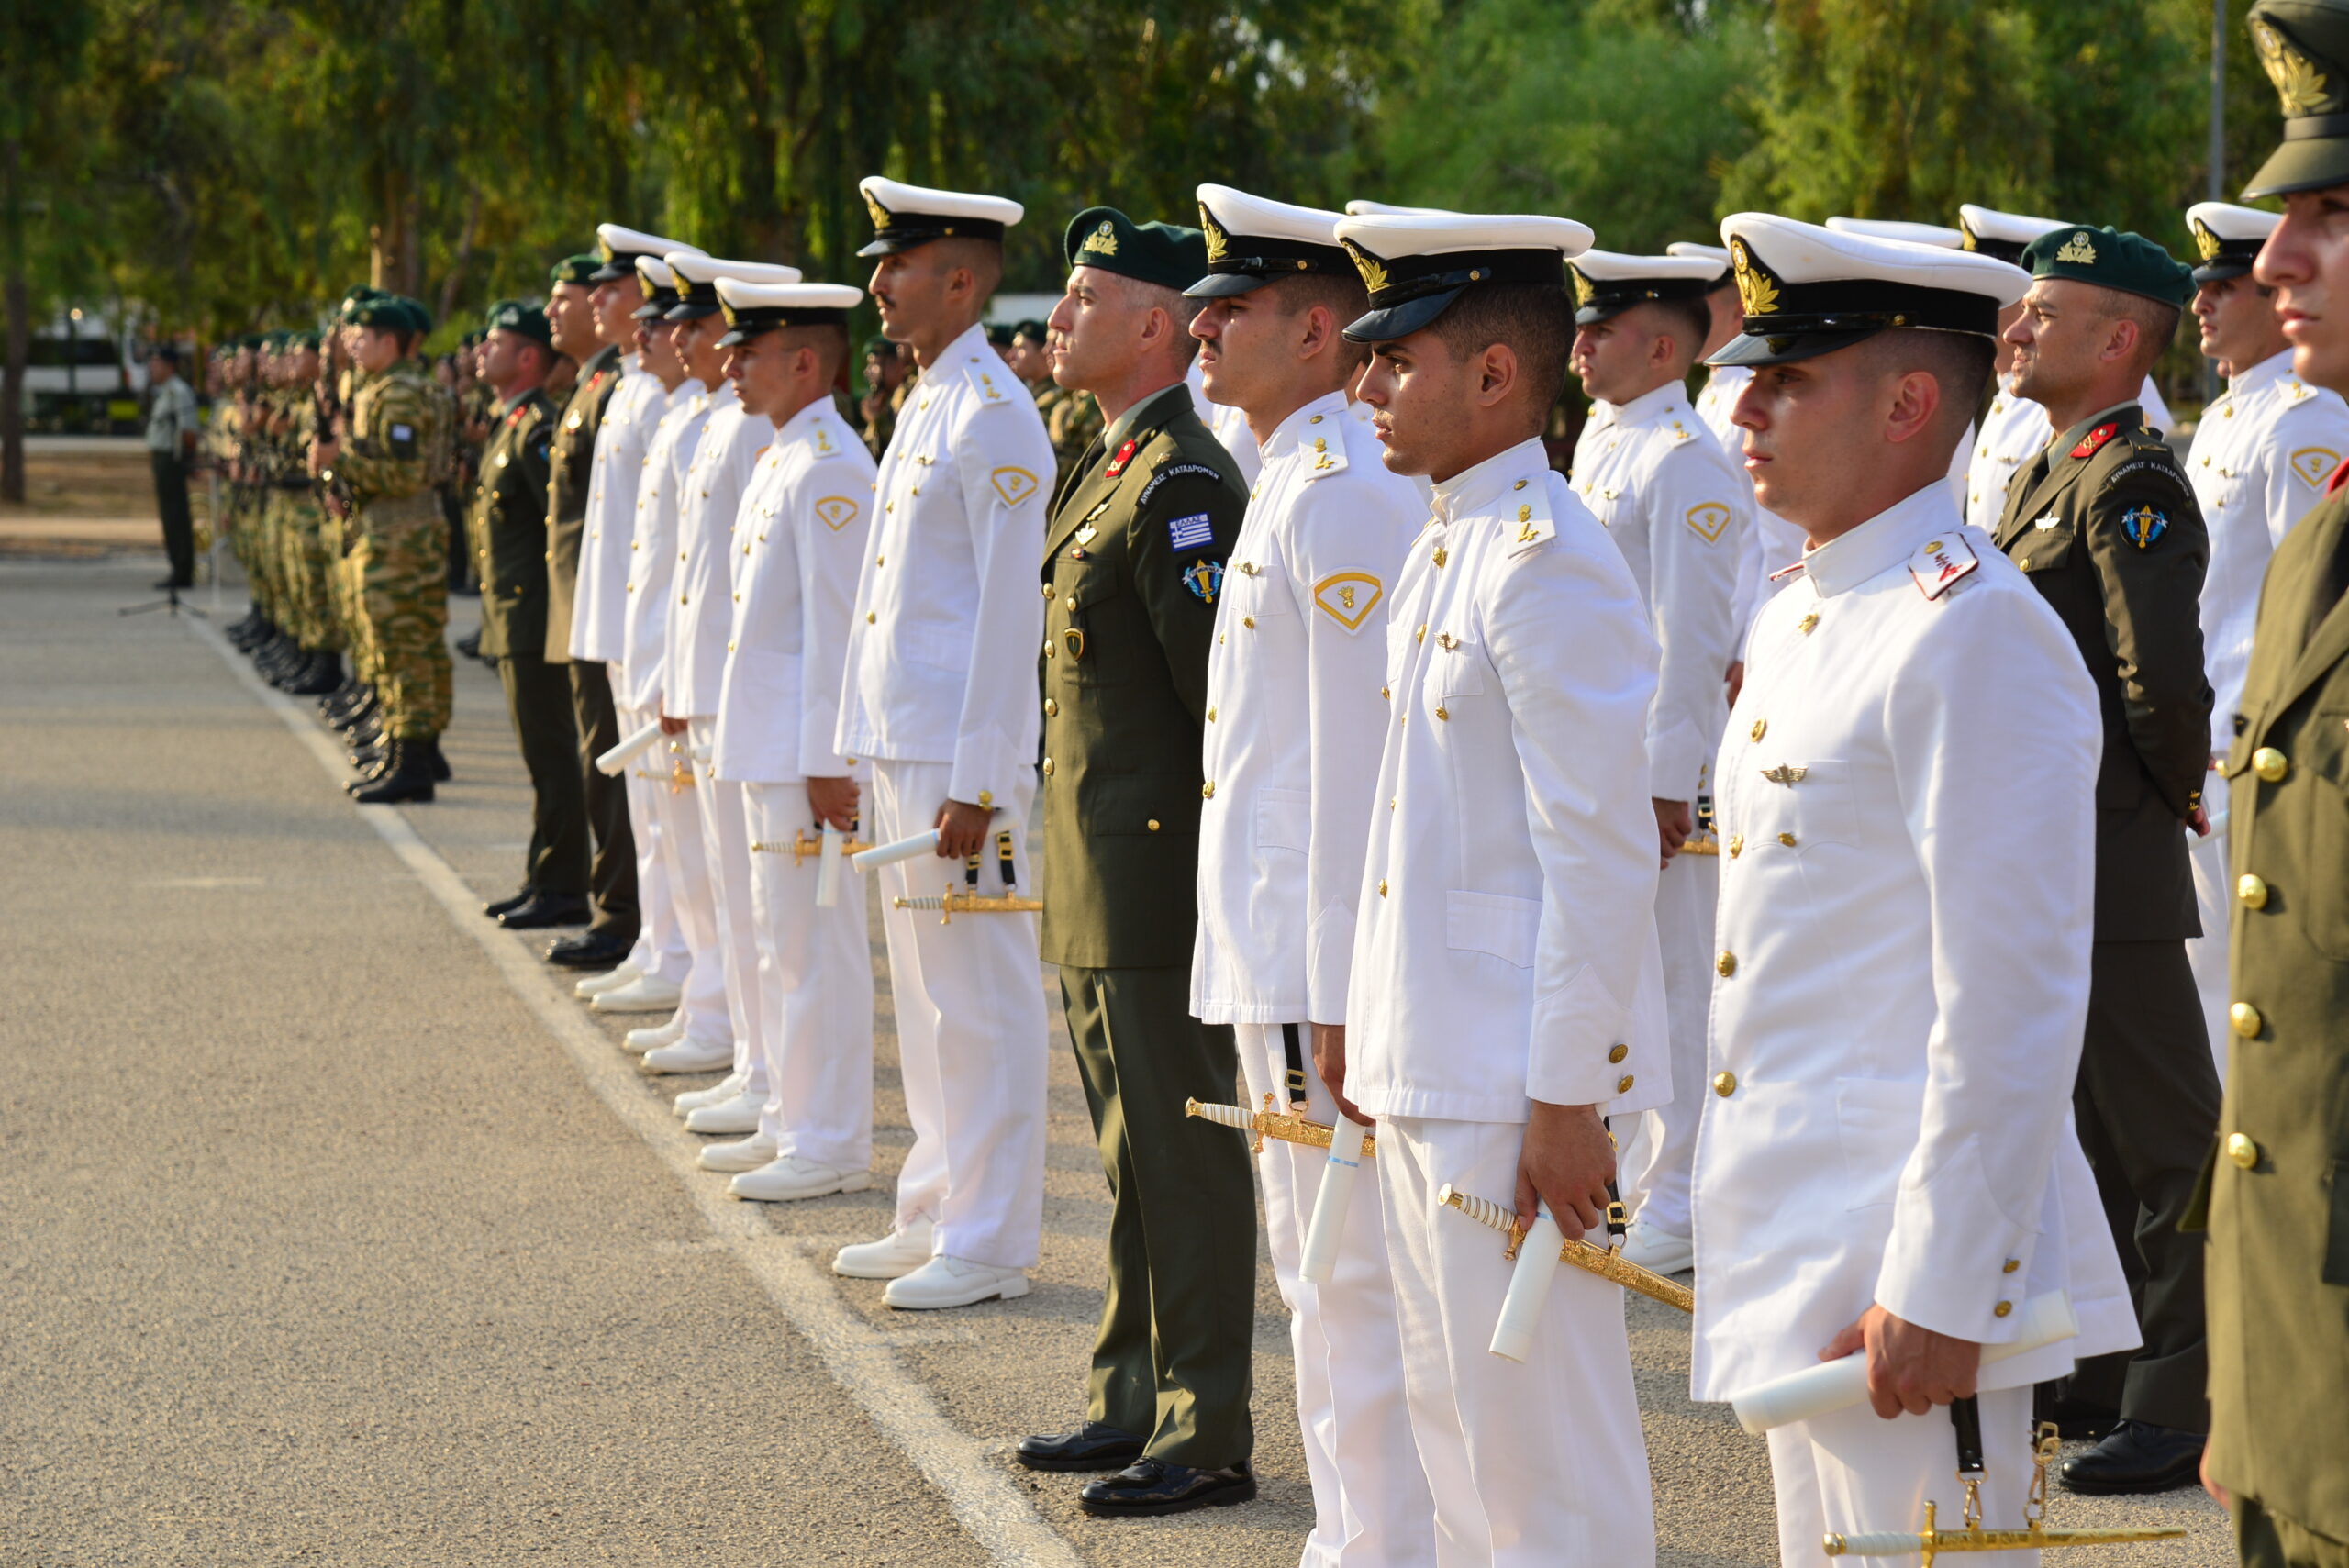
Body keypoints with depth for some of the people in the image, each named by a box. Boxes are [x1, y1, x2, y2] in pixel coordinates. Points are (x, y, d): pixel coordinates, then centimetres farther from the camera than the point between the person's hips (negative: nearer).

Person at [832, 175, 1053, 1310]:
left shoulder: (994, 417, -14)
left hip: (961, 756, -10)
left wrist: (975, 783, -19)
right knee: (925, 993, 15)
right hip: (901, 743, 10)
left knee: (979, 1000, -3)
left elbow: (1012, 610, -18)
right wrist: (875, 746, 18)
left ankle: (991, 1241, 3)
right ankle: (936, 1215, 24)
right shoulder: (924, 404, 15)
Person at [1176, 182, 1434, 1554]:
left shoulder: (1342, 492, -17)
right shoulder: (1296, 478, 15)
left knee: (1353, 1282, -5)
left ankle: (1386, 1542, 1)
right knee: (1322, 1277, 17)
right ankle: (1355, 1535, 25)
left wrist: (1337, 998, -22)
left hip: (1328, 959, -11)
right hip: (1284, 951, 11)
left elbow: (1359, 757, -21)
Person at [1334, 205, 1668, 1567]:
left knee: (1548, 1445, -3)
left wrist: (1567, 1096, -19)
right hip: (1427, 1066, 10)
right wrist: (1371, 1021, 18)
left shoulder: (1549, 562, -17)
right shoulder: (1446, 549, 13)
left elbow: (1602, 850, -19)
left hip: (1516, 1079, -10)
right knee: (1455, 1405, 17)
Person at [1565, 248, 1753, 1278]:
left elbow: (1689, 638, -18)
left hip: (1659, 766, -9)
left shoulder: (1685, 464, -15)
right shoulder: (1600, 439, 14)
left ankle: (1678, 1204, 5)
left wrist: (1664, 784, -19)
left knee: (1673, 981, -2)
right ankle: (1650, 1180, 24)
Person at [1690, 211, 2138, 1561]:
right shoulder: (1797, 621, 14)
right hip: (1801, 1248, 9)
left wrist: (1938, 1293, -22)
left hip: (1914, 1256, -9)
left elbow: (2014, 1002, -20)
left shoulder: (1974, 632, -16)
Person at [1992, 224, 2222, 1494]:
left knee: (2164, 1138, -3)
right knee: (2081, 1124, 17)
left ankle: (2184, 1404, 1)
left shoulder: (2133, 486, -17)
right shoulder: (2042, 476, 14)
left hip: (2111, 863, -10)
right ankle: (2099, 1366, 28)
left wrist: (2175, 791, -9)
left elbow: (2165, 681, -25)